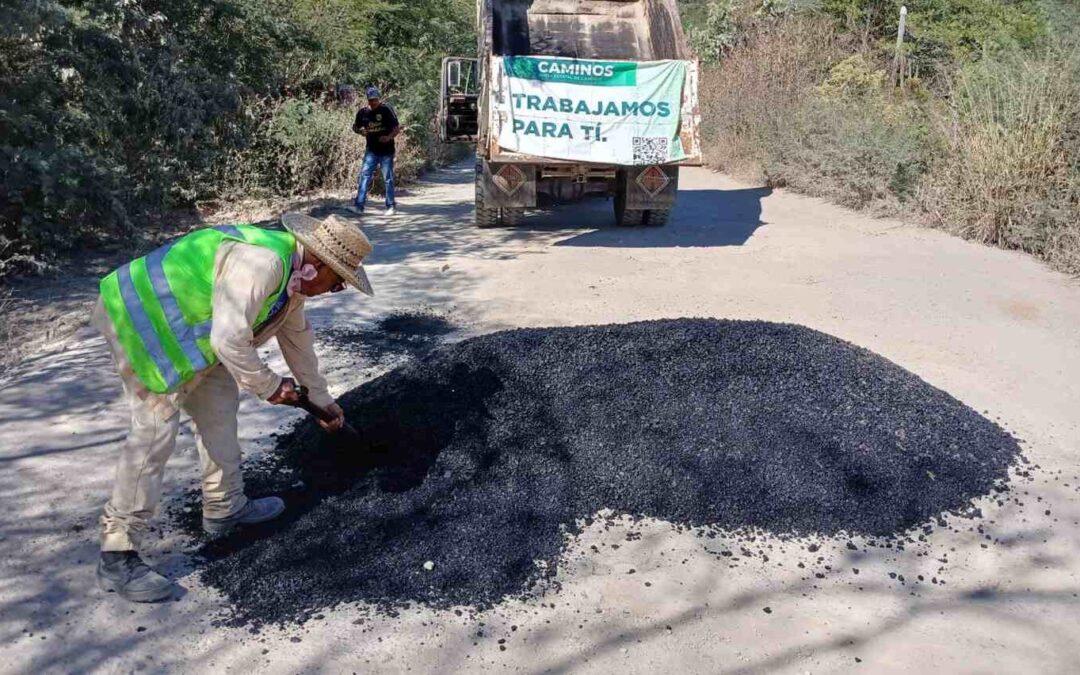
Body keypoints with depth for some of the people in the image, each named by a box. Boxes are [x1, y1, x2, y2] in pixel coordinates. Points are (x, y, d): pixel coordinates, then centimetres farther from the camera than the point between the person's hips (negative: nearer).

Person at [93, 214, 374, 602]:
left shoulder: (293, 275, 7)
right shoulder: (261, 262, -28)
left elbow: (298, 340, 21)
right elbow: (229, 339, -32)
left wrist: (321, 399, 30)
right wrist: (269, 387, -15)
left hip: (181, 326, 11)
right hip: (141, 319, -11)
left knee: (219, 406, 15)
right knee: (155, 430, -14)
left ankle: (224, 508, 28)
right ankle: (117, 558, -6)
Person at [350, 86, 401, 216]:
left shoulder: (386, 109, -8)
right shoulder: (362, 112, 3)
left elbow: (397, 128, -8)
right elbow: (356, 126, 16)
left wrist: (389, 137, -26)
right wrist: (360, 131, -7)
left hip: (386, 151, -3)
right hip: (371, 151, 3)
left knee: (388, 179, 4)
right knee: (365, 176, -6)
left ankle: (391, 206, 15)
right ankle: (359, 206, -8)